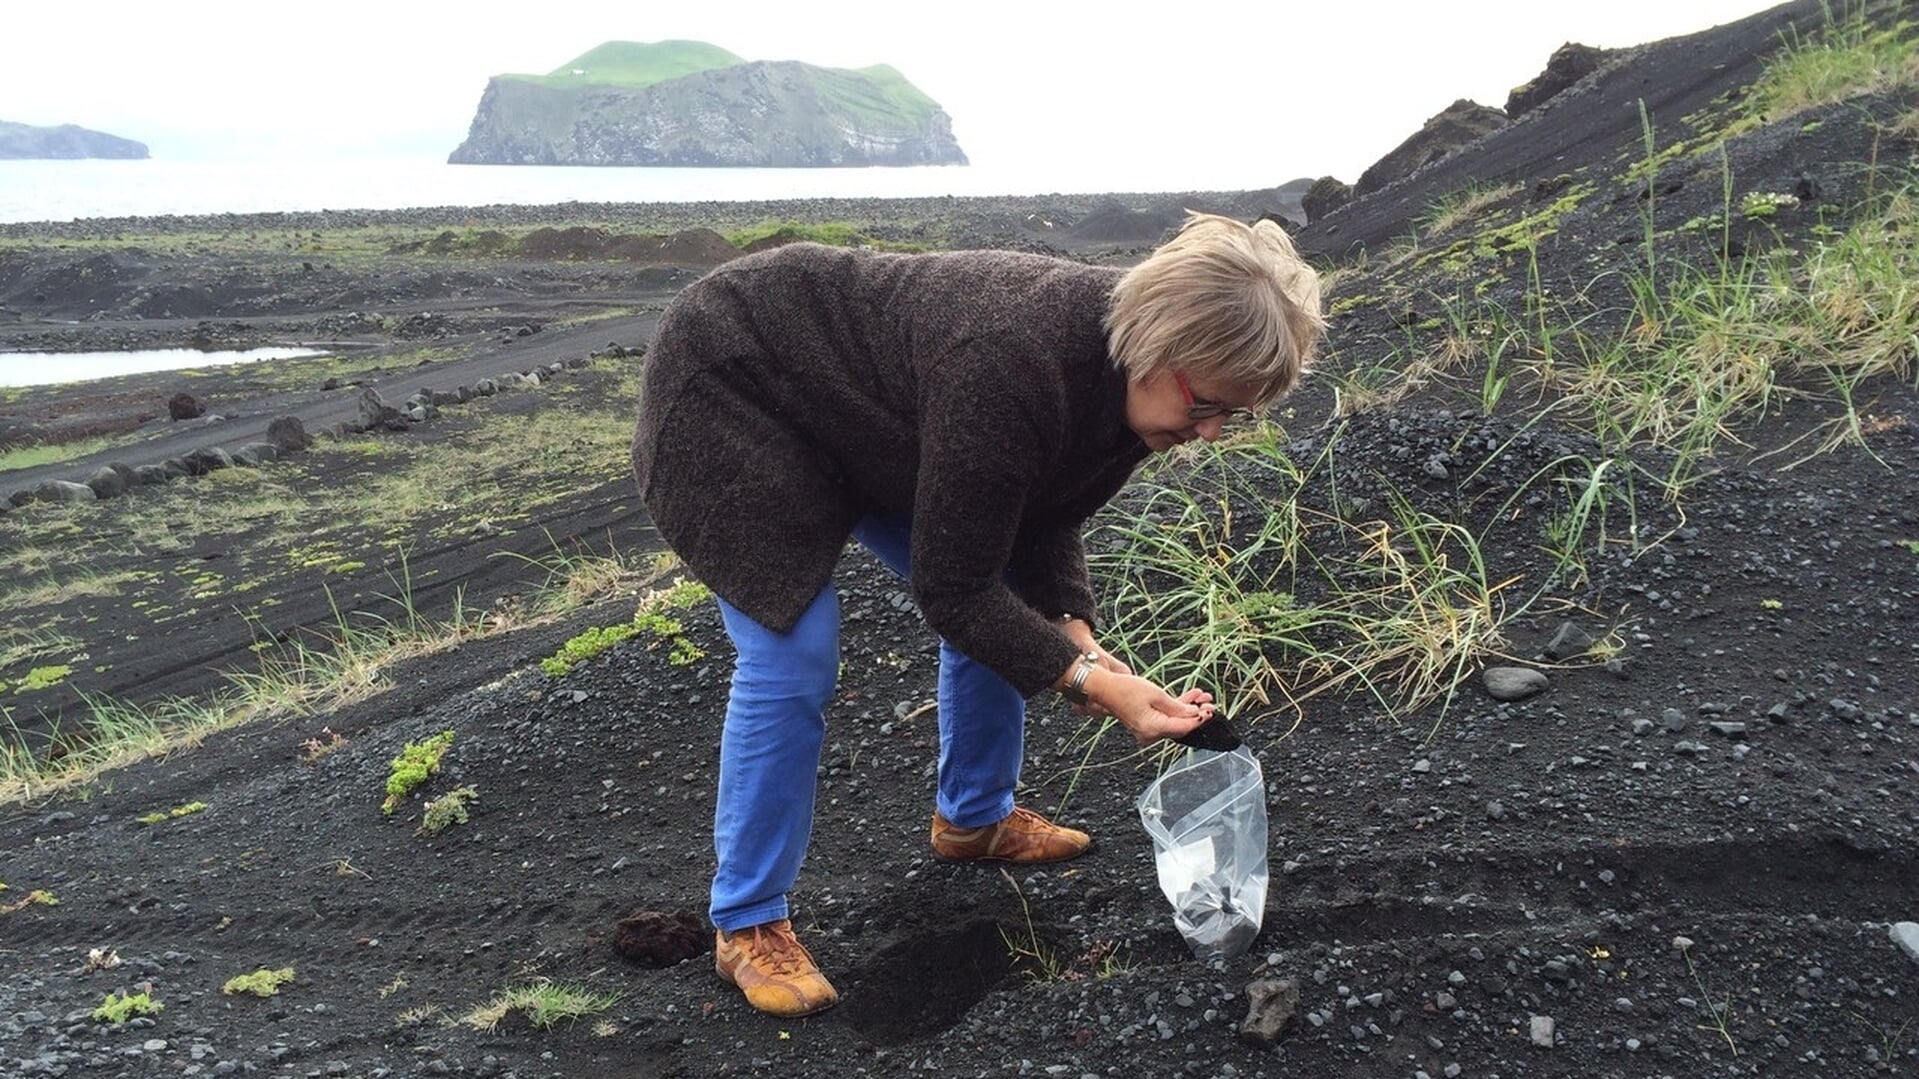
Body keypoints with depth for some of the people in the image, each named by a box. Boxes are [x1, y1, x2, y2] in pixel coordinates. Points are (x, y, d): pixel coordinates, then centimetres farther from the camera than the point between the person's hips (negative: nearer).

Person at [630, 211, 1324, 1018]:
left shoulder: (1129, 373, -13)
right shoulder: (1015, 364, -40)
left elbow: (1044, 521, -1)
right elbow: (952, 589, -30)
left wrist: (1074, 632, -16)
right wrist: (1089, 683, -31)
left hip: (861, 411, 8)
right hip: (732, 385, -8)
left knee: (1007, 606, 6)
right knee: (793, 655, -17)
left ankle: (974, 819, 27)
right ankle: (746, 924, 0)